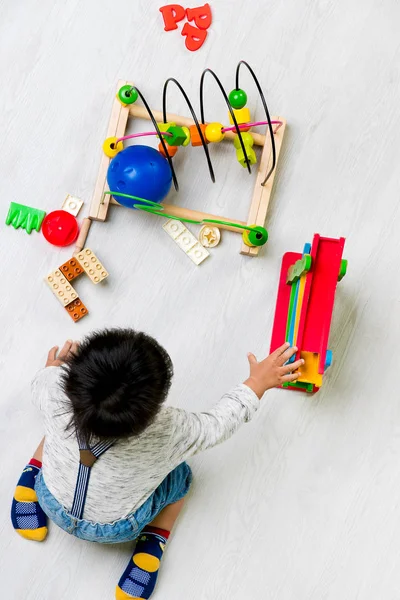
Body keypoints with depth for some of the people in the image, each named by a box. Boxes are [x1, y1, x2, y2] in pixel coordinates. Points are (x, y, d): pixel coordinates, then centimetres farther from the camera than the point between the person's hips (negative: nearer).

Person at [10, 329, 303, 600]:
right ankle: (151, 547, 8)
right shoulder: (168, 432, -39)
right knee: (179, 473, 21)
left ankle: (30, 490, 17)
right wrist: (259, 382, -7)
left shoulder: (58, 396, -34)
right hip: (114, 529, -2)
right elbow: (217, 423, -19)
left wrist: (54, 368, 14)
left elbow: (40, 386, -8)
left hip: (52, 504, 3)